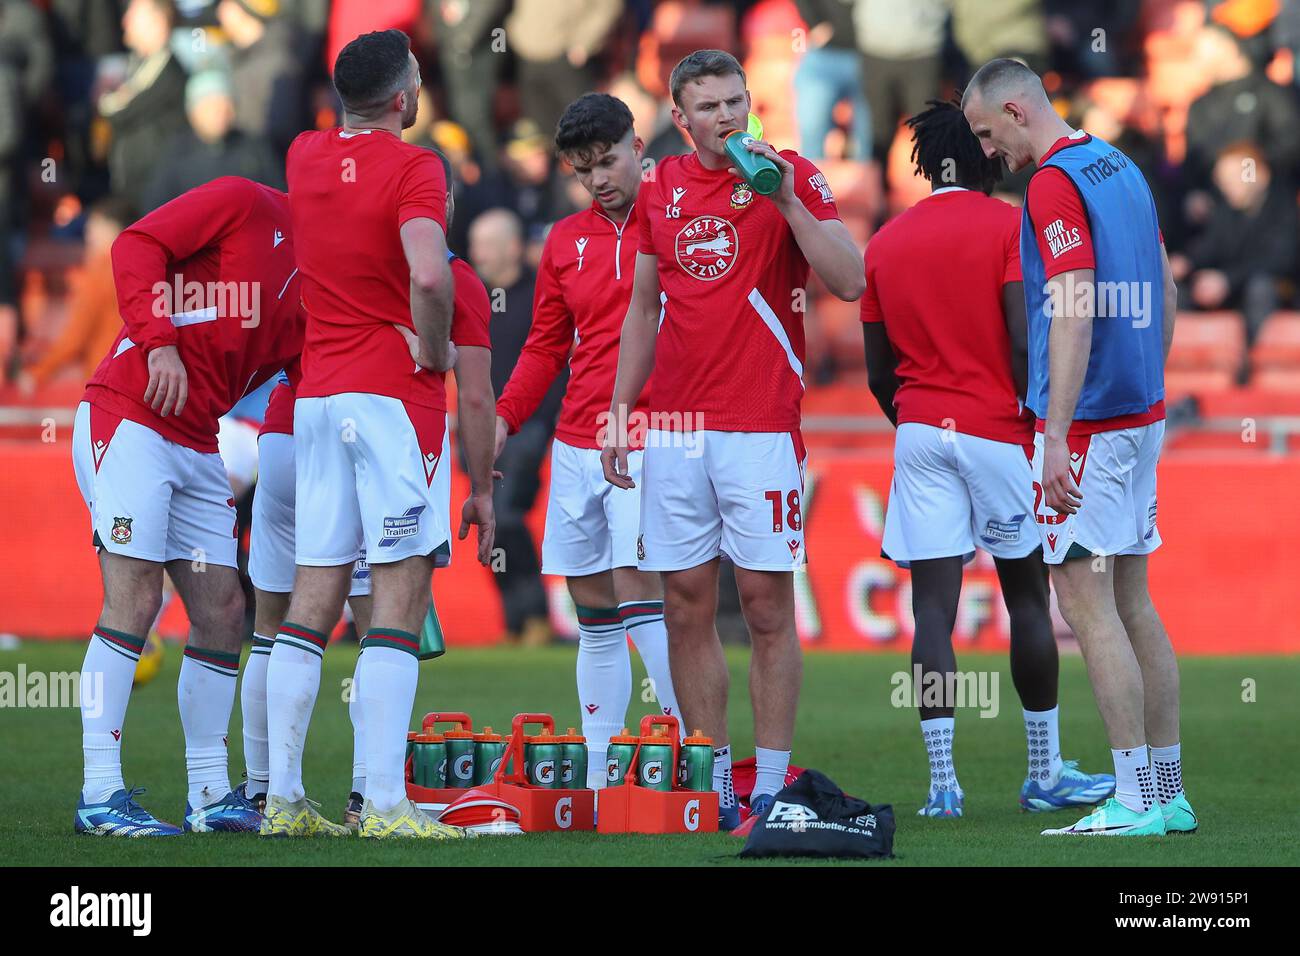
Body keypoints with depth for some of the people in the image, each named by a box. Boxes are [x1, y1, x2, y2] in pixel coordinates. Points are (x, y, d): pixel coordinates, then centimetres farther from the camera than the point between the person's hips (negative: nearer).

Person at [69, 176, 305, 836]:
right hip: (127, 417, -8)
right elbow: (136, 247, -12)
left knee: (221, 610, 6)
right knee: (135, 597, -14)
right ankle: (99, 795, -15)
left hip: (197, 447, 8)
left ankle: (210, 794, 14)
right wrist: (160, 340, -21)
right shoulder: (243, 205, -4)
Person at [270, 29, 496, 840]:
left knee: (314, 598, 8)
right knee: (400, 599, -6)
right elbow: (427, 276, -25)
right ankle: (385, 804, -11)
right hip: (395, 396, -6)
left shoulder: (305, 157, 10)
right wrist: (438, 350, -10)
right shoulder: (413, 168, -10)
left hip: (317, 398, 7)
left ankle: (284, 799, 7)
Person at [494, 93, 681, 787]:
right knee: (593, 612, 6)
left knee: (638, 587, -17)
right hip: (576, 445, 6)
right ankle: (597, 777, 8)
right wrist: (504, 417, 9)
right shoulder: (565, 241, 14)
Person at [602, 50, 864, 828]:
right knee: (688, 608, 3)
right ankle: (711, 784, 9)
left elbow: (849, 281, -11)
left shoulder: (793, 177, -1)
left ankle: (770, 786, -1)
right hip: (676, 428, 4)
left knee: (767, 606, -4)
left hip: (761, 426, -4)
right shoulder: (661, 189, 12)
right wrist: (619, 413, 16)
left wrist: (786, 201, -18)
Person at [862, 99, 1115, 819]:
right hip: (997, 430, -3)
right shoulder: (1009, 227, -3)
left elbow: (878, 373, 12)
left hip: (919, 432, 3)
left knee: (933, 609, -2)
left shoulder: (886, 242, 10)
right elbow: (1024, 341, -13)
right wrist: (1039, 424, -5)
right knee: (1027, 597, 8)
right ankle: (1045, 773, 14)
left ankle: (942, 783, -6)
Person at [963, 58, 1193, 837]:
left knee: (1087, 599, -7)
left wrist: (1058, 436, -25)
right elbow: (1164, 293, 20)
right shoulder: (1124, 168, 14)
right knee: (1132, 601, 12)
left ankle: (1133, 802, -9)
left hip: (1089, 422, -9)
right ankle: (1168, 794, 13)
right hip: (1141, 416, 9)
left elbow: (1074, 313, -22)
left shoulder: (1055, 183, -14)